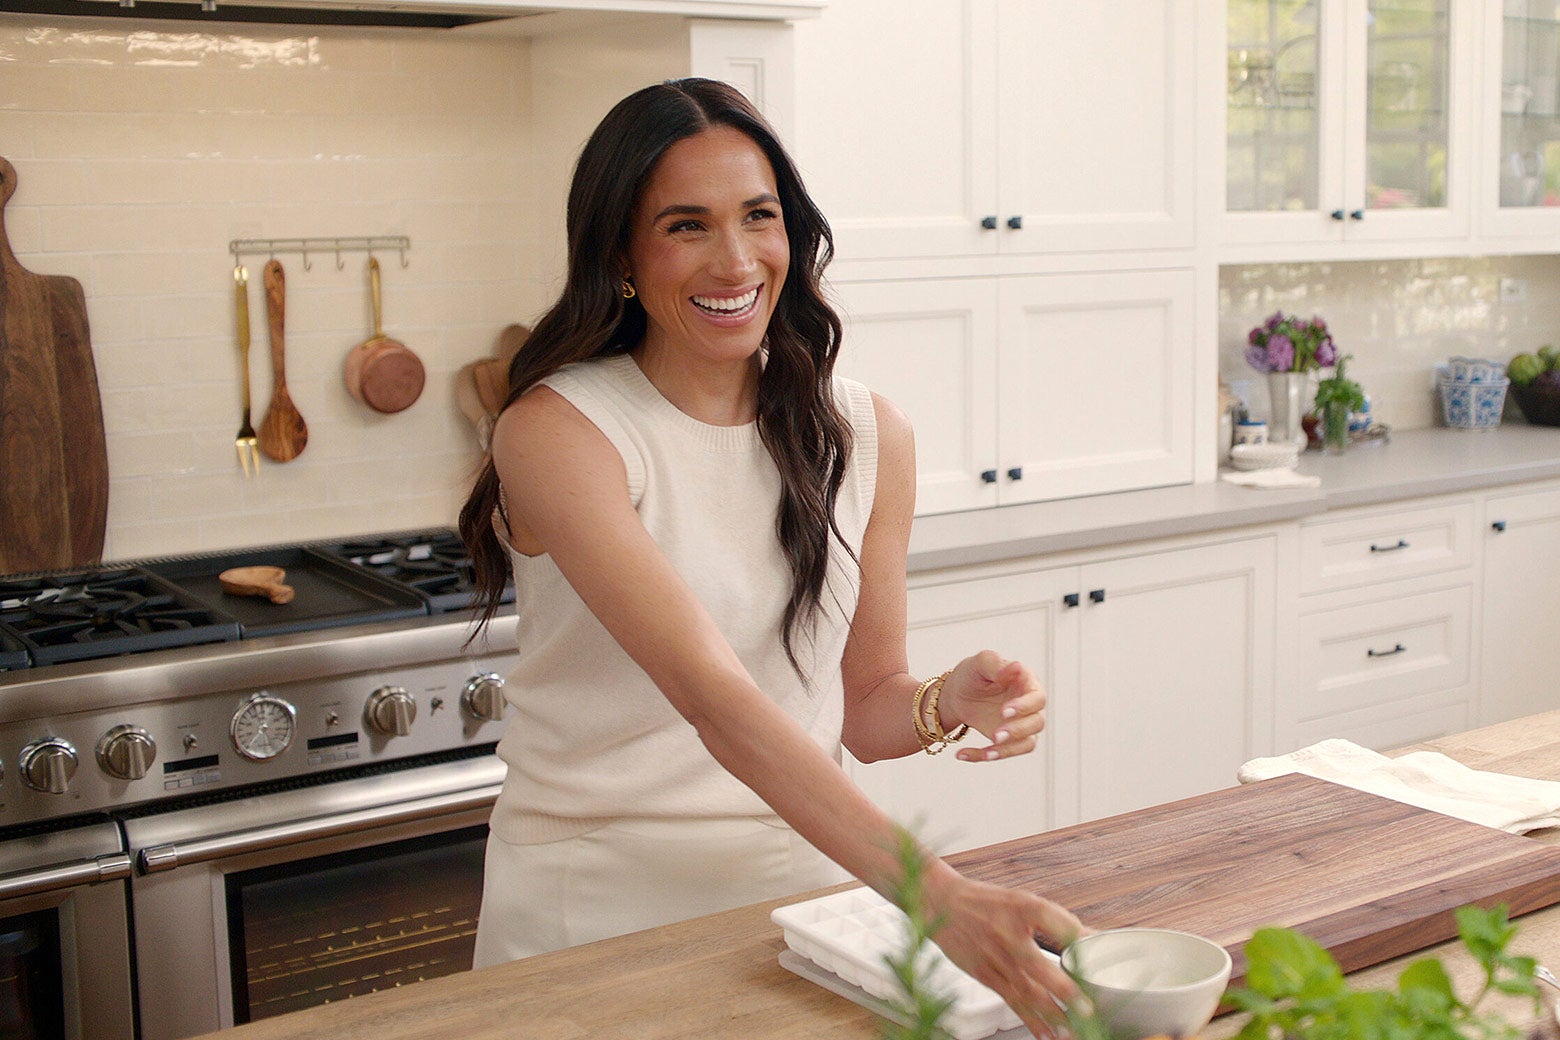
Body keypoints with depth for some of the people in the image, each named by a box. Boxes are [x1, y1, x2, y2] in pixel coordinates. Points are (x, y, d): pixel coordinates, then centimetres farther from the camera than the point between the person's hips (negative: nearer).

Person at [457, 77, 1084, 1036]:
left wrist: (949, 704, -15)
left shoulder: (868, 436, -1)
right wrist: (940, 898, -36)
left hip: (804, 881, 4)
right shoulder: (557, 431, -16)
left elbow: (865, 707, 7)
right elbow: (715, 698, -28)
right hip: (598, 899, -3)